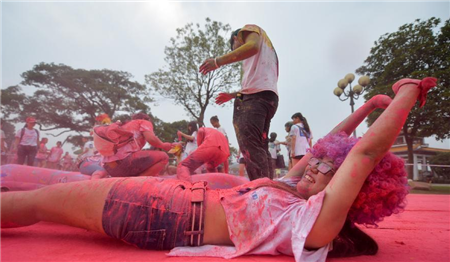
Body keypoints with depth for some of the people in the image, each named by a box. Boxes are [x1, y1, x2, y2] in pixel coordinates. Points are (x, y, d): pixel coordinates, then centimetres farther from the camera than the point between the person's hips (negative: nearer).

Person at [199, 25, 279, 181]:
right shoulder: (266, 49, 39)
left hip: (256, 96, -10)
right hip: (268, 96, 10)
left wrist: (219, 61, -13)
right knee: (261, 148, 5)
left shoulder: (250, 29, 16)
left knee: (250, 146, -21)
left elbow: (253, 46, -11)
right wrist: (233, 95, 35)